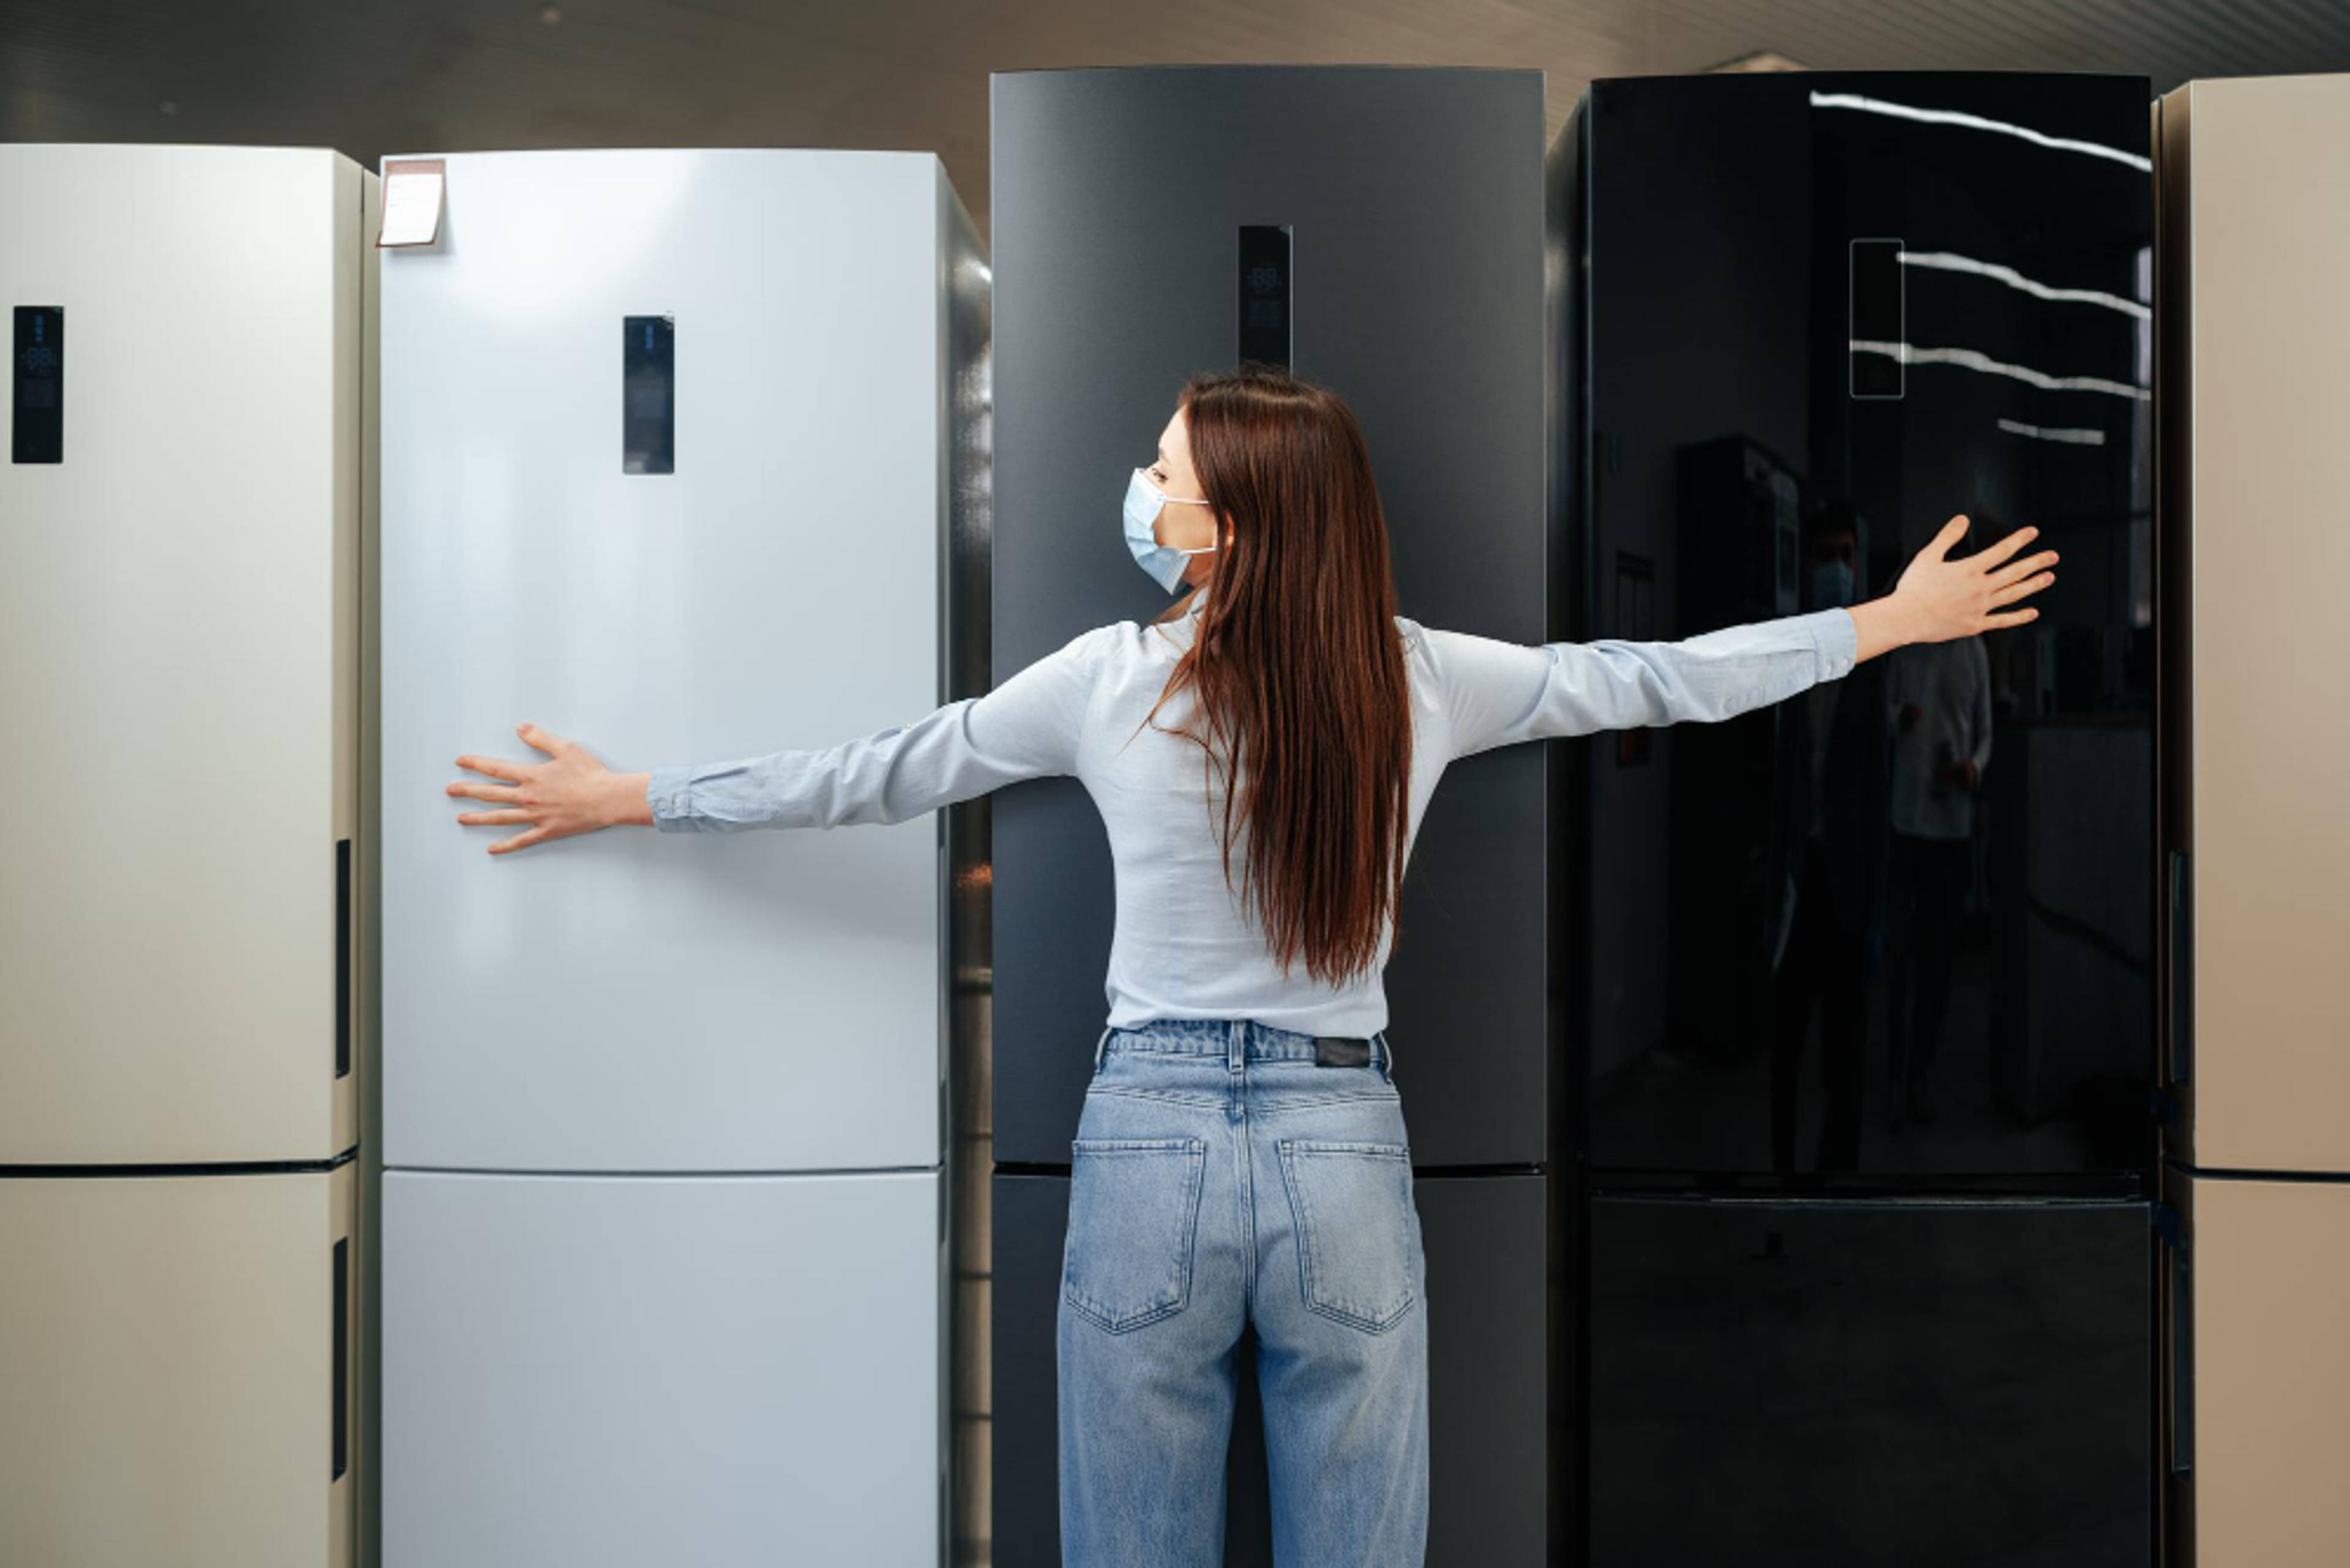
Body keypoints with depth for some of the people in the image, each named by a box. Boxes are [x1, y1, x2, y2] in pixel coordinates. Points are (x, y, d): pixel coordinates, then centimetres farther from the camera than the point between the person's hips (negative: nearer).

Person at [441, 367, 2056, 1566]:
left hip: (1152, 1142, -1)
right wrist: (1899, 619, 20)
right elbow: (1658, 679, 7)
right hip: (1347, 1148, 1)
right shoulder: (1419, 680, -2)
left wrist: (632, 796, 16)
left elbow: (872, 774, 3)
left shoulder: (1111, 682, -5)